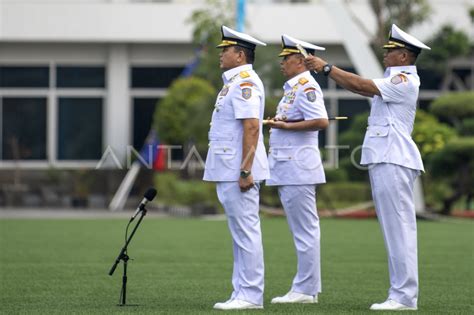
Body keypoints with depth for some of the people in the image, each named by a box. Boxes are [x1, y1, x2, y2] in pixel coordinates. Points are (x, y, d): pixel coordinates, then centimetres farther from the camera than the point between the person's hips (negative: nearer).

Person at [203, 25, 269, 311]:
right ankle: (242, 294, 15)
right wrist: (240, 170, 19)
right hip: (229, 170, 11)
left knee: (246, 232, -8)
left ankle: (251, 296, -6)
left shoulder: (245, 81, -13)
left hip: (238, 171, -11)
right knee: (241, 233, 11)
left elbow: (252, 126, -21)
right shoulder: (234, 82, 18)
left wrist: (245, 171, -24)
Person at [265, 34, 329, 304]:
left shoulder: (306, 87, -12)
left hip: (298, 169, -11)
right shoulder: (292, 88, 19)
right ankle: (304, 289, 16)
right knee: (302, 231, 12)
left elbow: (321, 121, -24)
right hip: (287, 170, 11)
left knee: (305, 230, -7)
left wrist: (286, 126, -18)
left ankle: (306, 290, -5)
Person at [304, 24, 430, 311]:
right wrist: (328, 70, 15)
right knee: (395, 230, 9)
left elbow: (362, 86, -16)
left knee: (399, 228, -11)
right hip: (384, 160, 10)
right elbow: (363, 87, 20)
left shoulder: (404, 81, -10)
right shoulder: (395, 80, 20)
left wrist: (327, 68, -11)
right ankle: (402, 293, 10)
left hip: (393, 161, -10)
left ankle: (405, 296, -12)